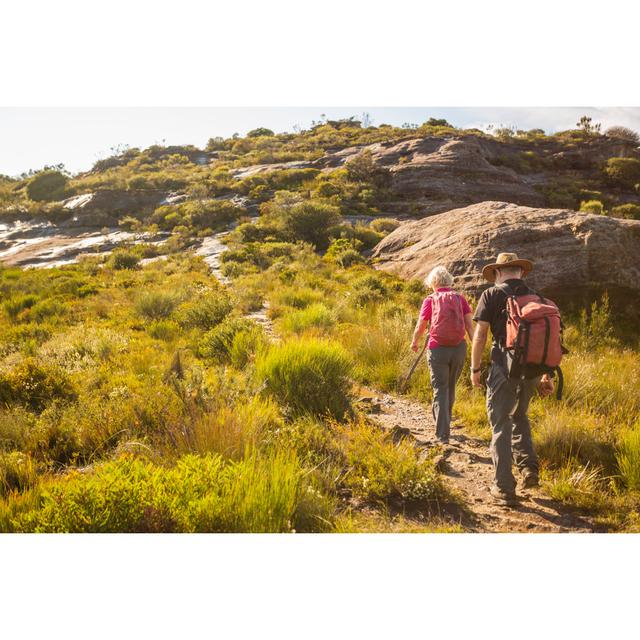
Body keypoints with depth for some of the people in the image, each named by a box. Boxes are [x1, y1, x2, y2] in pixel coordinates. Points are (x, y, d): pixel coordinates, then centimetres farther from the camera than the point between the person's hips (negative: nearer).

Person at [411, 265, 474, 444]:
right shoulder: (460, 298, 6)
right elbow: (470, 325, -1)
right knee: (450, 388, 20)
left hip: (437, 349, -3)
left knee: (440, 390, 2)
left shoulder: (430, 300, 0)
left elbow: (420, 326, 1)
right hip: (459, 349, 3)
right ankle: (445, 423, 38)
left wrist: (415, 343, 19)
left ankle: (443, 434, -4)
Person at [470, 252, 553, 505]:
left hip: (505, 366, -4)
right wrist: (547, 376, 17)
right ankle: (529, 467, 13)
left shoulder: (491, 295, -2)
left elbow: (479, 335, -6)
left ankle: (504, 488, 7)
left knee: (501, 425, 4)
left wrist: (475, 368, 3)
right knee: (519, 417, 26)